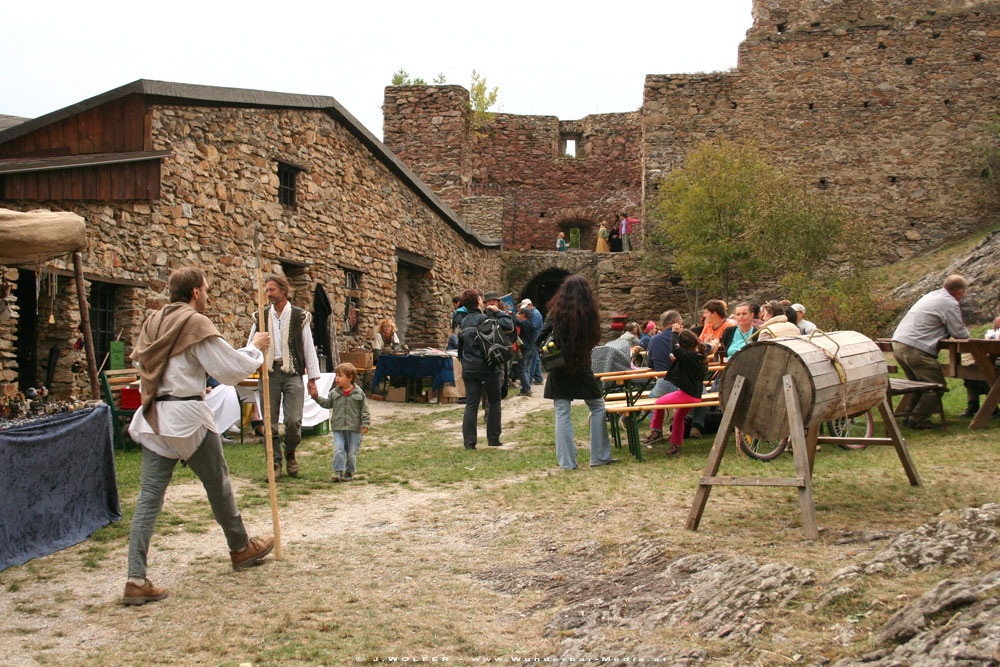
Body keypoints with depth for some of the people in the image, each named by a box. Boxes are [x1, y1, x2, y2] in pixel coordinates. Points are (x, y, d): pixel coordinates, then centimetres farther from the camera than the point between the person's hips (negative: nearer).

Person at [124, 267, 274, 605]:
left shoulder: (153, 322, 11)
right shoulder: (196, 324, -10)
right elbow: (230, 370, -10)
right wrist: (255, 348, 6)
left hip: (152, 418, 6)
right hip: (187, 416, -6)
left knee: (149, 495, 2)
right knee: (217, 483, 14)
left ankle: (136, 580, -4)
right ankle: (241, 548, 33)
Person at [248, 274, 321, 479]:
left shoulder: (299, 316, 4)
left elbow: (308, 347, 6)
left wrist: (312, 378, 3)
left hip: (292, 373, -2)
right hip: (268, 373, 2)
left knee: (293, 420, -10)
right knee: (270, 423, 1)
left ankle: (290, 454, 17)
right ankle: (275, 464, 12)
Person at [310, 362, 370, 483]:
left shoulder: (359, 393, -4)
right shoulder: (334, 393, 5)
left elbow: (364, 410, -1)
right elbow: (327, 404, 9)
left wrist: (365, 424, -7)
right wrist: (317, 397, -4)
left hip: (354, 428, -2)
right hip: (338, 428, 2)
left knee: (352, 452, 5)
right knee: (338, 450, -8)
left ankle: (349, 472, 18)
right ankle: (338, 472, -2)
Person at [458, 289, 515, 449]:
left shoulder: (464, 321, 9)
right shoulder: (485, 319, -10)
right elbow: (509, 326, -13)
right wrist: (498, 312, 0)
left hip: (469, 369, 5)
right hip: (488, 368, -5)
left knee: (471, 405, 3)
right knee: (494, 402, 11)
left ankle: (469, 443, -3)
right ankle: (493, 440, 14)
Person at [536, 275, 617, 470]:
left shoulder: (557, 313, -7)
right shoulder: (589, 313, -6)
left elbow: (540, 339, -7)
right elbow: (594, 339, 5)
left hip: (559, 372, 0)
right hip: (582, 369, 0)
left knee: (562, 414, 4)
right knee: (597, 408, 15)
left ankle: (567, 461, 3)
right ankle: (599, 456, 15)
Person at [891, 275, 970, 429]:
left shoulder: (930, 295, 22)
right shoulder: (950, 303, -6)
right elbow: (960, 333, -5)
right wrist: (965, 332, 18)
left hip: (898, 344, 9)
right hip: (915, 350, -9)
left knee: (919, 383, 22)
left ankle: (909, 416, 17)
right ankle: (917, 419, -6)